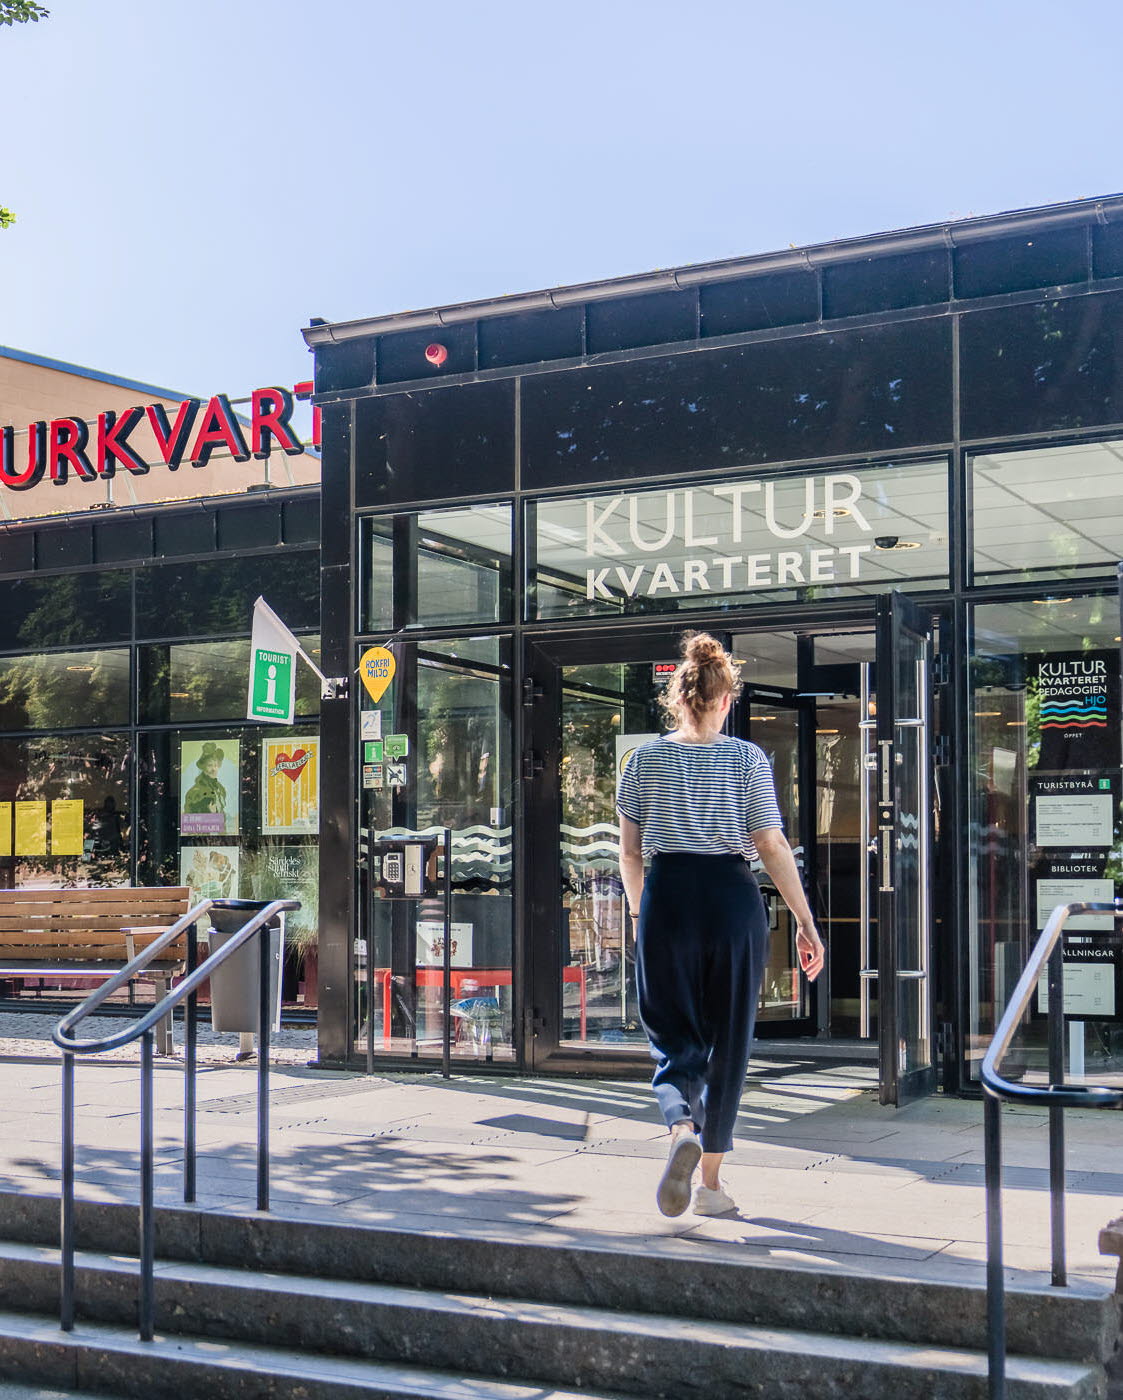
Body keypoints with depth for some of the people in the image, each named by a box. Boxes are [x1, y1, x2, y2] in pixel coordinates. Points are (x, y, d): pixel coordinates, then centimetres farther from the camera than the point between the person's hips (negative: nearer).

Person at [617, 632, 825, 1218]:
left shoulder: (645, 759, 3)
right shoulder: (748, 759, -2)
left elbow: (629, 851, 8)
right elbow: (774, 848, -4)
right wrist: (806, 923, 1)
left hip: (666, 899, 1)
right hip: (732, 900, -1)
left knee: (673, 1036, 10)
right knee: (727, 1040, 11)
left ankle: (682, 1127, -22)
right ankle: (710, 1183, 16)